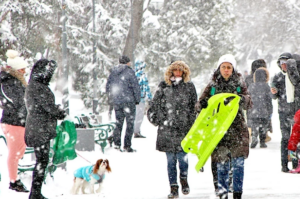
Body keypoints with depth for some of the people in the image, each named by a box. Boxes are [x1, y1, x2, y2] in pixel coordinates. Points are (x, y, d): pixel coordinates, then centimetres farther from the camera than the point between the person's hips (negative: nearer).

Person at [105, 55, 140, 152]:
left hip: (116, 102, 5)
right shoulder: (129, 72, -8)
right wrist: (137, 99, 2)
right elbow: (135, 86, -9)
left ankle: (116, 144, 9)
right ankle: (127, 146, -2)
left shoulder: (113, 72, 9)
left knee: (118, 123, 14)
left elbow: (108, 87, 14)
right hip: (128, 101, -5)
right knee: (130, 123, 1)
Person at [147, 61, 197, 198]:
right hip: (166, 129, 1)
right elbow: (155, 105, 15)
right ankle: (173, 188, 6)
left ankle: (184, 180, 23)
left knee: (182, 157, -5)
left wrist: (193, 123, 5)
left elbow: (194, 108, 11)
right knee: (171, 160, 1)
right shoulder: (163, 86, 9)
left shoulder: (189, 87, 8)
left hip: (183, 129, -1)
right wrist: (154, 118, 6)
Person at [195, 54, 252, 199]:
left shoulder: (239, 84, 8)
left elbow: (249, 104, -2)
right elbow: (199, 106, 7)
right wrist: (202, 104, -17)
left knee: (238, 161, -6)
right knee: (221, 162, -2)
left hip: (237, 128, 0)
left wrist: (242, 100, -24)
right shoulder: (212, 86, 7)